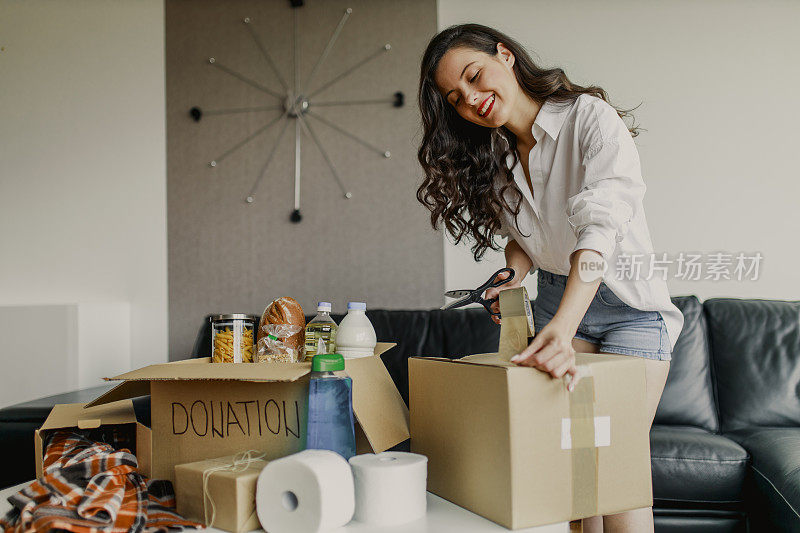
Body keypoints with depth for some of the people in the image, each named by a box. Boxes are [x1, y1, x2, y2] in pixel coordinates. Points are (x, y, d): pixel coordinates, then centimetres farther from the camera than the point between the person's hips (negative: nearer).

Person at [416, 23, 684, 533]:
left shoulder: (590, 117, -19)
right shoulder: (494, 158, 3)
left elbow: (600, 228, -32)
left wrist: (561, 329, -45)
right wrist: (513, 275, -11)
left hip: (627, 302, -5)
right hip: (556, 300, 5)